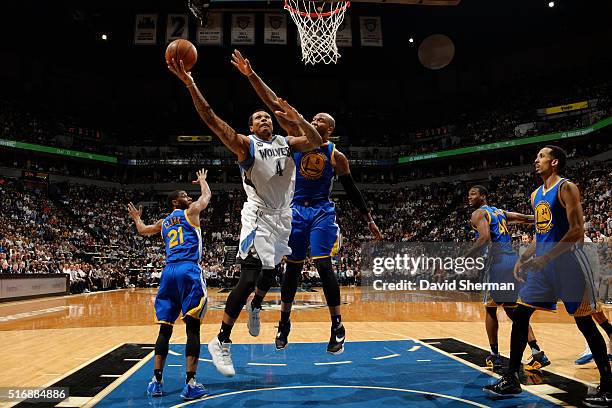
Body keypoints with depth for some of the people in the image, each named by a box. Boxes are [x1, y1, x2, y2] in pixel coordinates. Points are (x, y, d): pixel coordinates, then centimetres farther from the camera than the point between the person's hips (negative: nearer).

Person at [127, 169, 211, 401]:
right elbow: (207, 195, 26)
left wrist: (136, 218, 64)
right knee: (192, 327, -6)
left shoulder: (163, 222, 25)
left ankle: (156, 381, 14)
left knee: (165, 328, 11)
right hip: (188, 270, -6)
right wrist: (202, 180, 46)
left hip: (168, 271, 6)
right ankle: (190, 385, -8)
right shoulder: (190, 212, 11)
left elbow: (142, 231, 44)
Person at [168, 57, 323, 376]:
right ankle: (221, 342, -7)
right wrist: (190, 84, -23)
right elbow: (211, 119, -14)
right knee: (249, 278, -16)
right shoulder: (245, 144, -3)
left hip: (283, 216, 6)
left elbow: (317, 141, -1)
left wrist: (297, 119, -14)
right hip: (259, 216, -6)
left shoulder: (287, 142, 12)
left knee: (270, 272, 18)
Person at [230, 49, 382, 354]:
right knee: (292, 267, 7)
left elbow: (351, 190, 10)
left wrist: (369, 220, 9)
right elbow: (274, 105, -2)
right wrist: (251, 75, -7)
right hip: (296, 209, 2)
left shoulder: (337, 156, 2)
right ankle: (284, 322, 23)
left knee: (323, 265, -10)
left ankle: (337, 327, 1)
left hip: (322, 212, -1)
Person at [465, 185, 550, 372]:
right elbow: (526, 219, 22)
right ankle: (537, 353, 8)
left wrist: (465, 258, -15)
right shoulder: (500, 212, 22)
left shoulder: (478, 214, -3)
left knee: (491, 309, 7)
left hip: (497, 262, -7)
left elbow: (485, 238, -19)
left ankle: (494, 356, 11)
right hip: (513, 260, 7)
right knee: (512, 310, 14)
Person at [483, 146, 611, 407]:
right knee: (519, 315, 4)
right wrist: (524, 258, 12)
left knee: (584, 323, 0)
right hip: (542, 261, 8)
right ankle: (511, 379, 13)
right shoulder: (536, 195, 16)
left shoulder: (566, 188, -7)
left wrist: (547, 257, -23)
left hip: (566, 259, -7)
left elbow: (577, 231, -16)